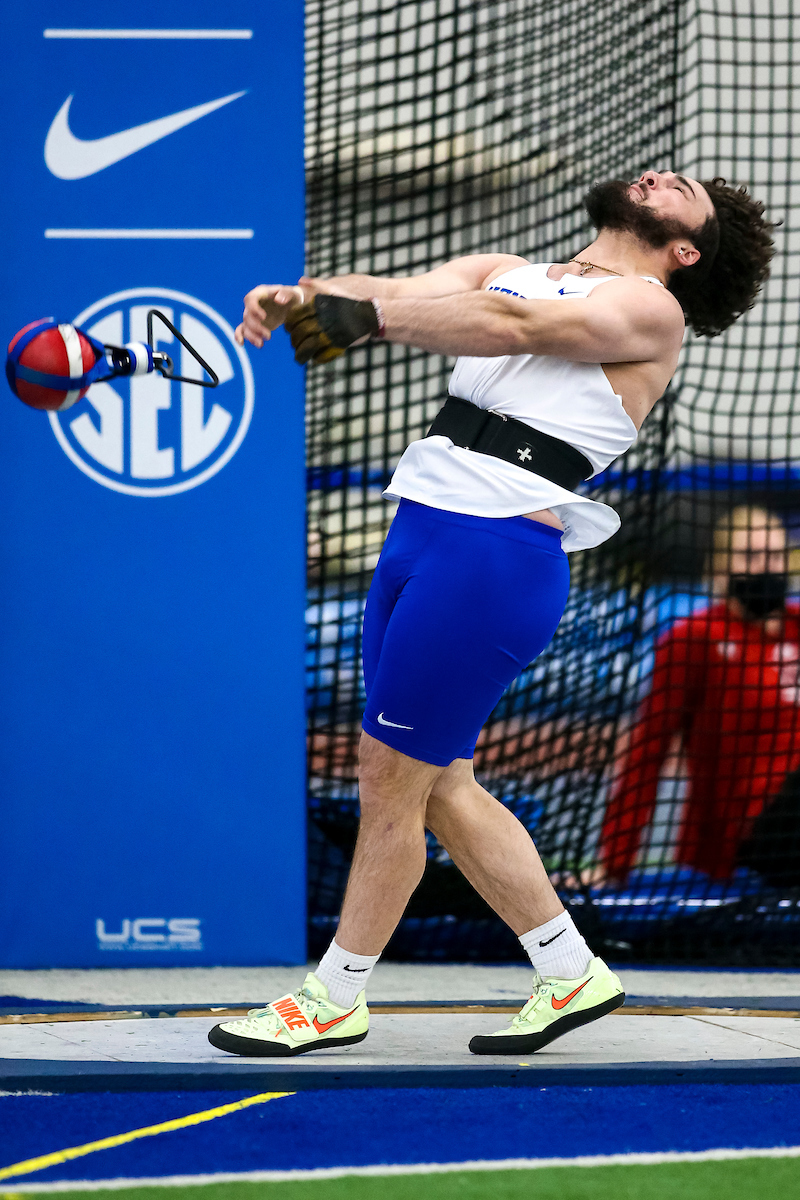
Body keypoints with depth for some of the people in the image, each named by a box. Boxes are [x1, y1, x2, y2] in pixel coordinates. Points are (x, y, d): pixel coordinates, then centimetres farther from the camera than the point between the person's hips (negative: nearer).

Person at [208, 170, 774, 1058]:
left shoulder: (651, 309, -1)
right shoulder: (507, 270, 20)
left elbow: (511, 325, -16)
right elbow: (400, 293, 4)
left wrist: (365, 319, -25)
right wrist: (299, 298, -17)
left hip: (499, 553, -7)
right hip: (422, 531, 7)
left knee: (390, 778, -2)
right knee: (443, 787, 11)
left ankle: (335, 1000, 12)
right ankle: (571, 974, 24)